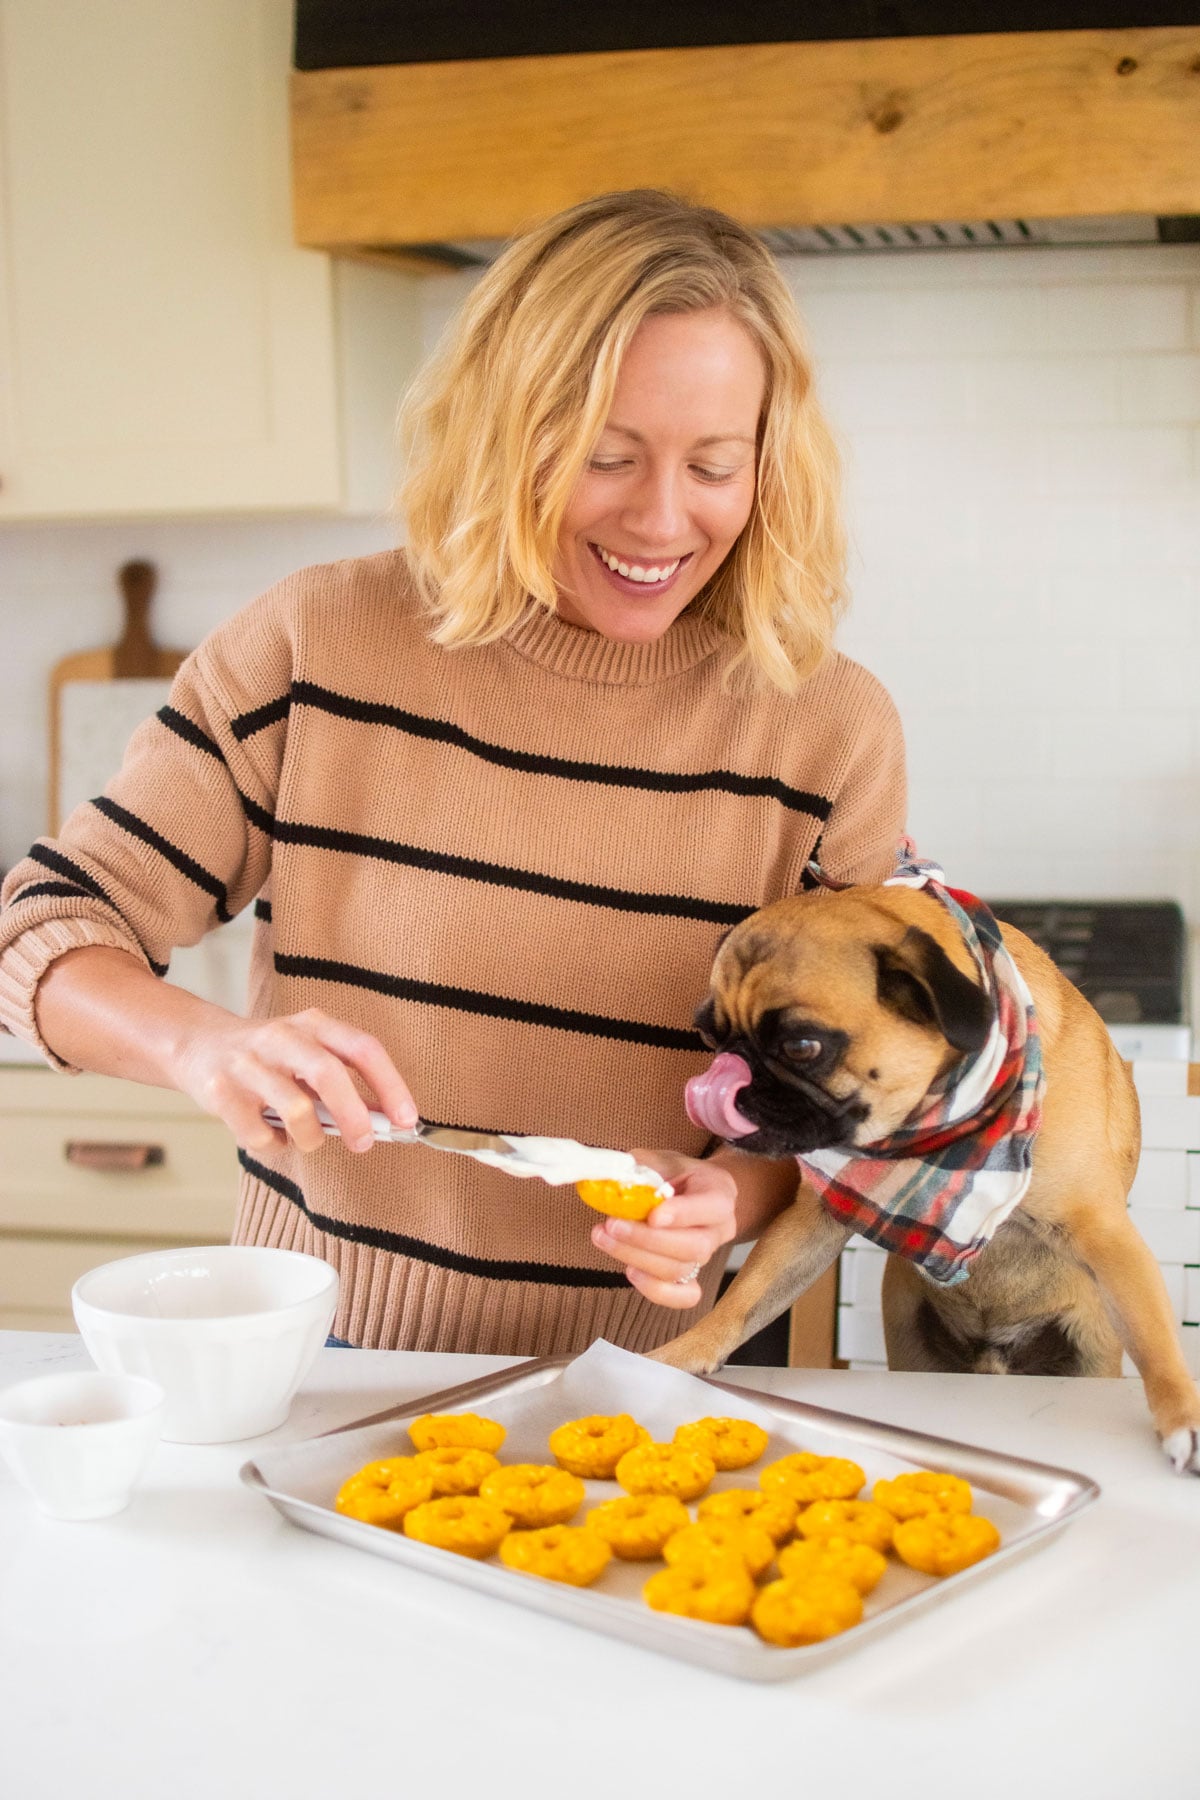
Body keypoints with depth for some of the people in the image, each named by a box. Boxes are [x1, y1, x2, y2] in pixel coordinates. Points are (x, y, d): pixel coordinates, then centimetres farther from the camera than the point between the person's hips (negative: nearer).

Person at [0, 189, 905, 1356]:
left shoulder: (830, 732, -2)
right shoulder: (318, 647, -4)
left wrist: (726, 1197, -17)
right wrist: (206, 1048, -22)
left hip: (637, 1384, 1)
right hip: (317, 1354, 0)